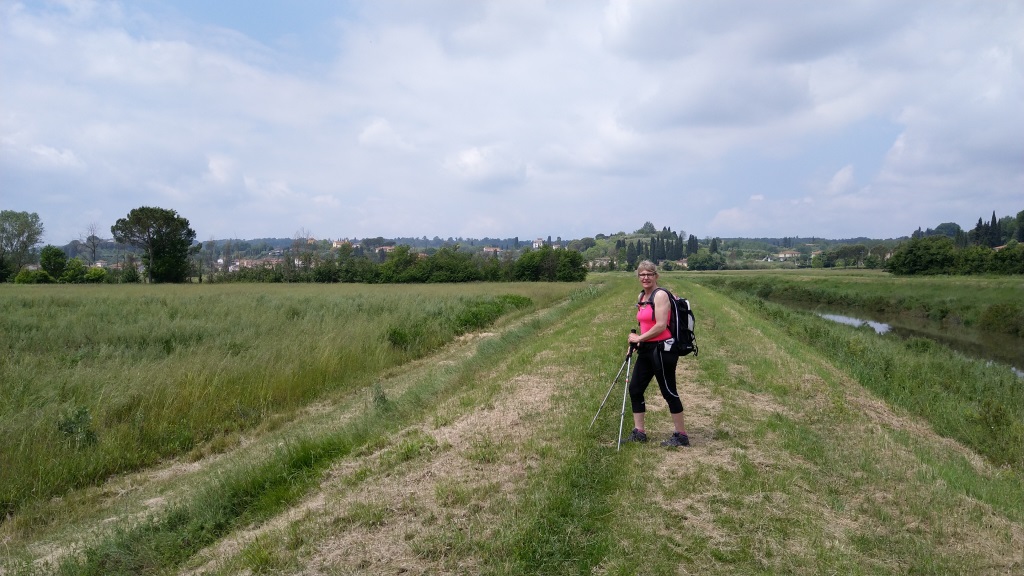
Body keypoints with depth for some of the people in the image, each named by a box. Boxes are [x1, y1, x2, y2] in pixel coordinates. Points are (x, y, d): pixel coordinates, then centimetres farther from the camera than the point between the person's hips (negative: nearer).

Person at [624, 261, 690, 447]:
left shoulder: (660, 295, -13)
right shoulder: (641, 297, 13)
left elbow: (661, 326, -21)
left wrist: (640, 338, -12)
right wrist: (637, 340, 8)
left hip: (662, 349, -9)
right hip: (646, 350, 9)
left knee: (669, 392, 0)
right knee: (635, 388, 9)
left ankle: (681, 435, 13)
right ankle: (639, 432, 20)